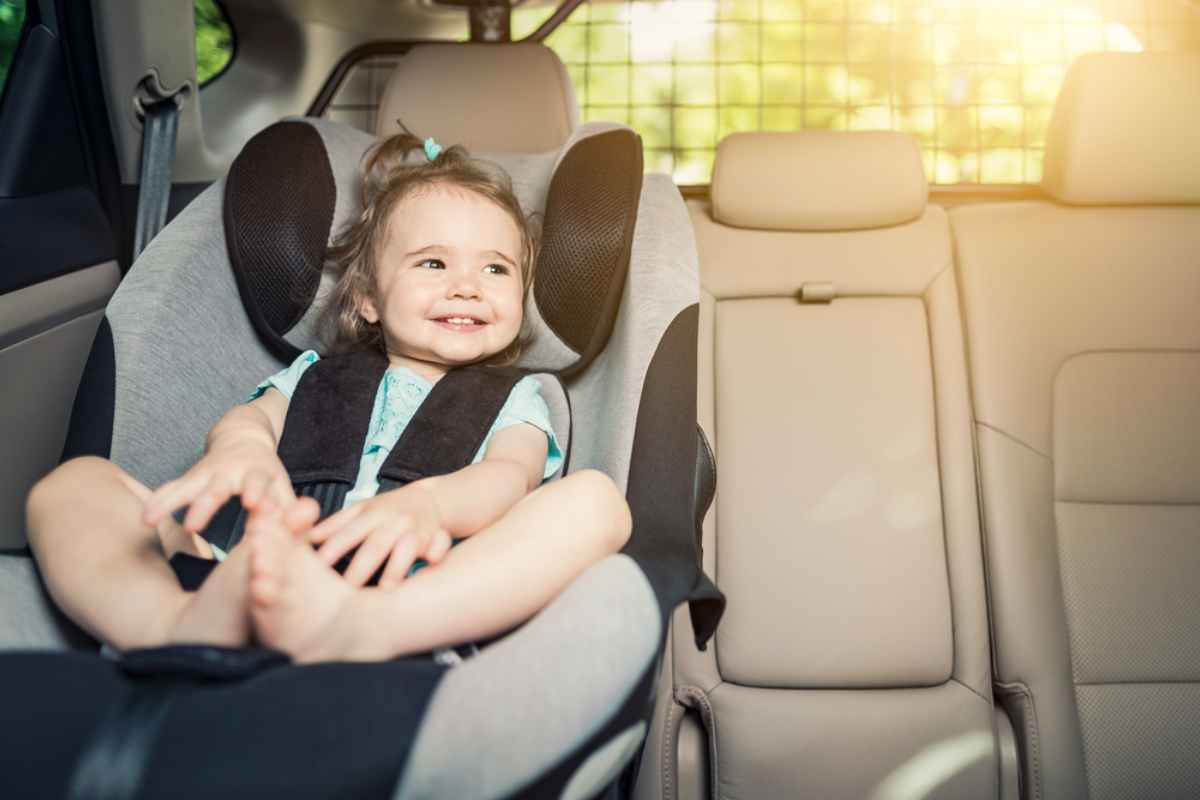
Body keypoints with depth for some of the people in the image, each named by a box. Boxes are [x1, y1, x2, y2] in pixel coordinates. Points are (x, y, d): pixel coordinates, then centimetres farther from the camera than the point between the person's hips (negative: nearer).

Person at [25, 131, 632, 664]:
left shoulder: (512, 400, 25)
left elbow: (511, 474, 2)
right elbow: (254, 414, 8)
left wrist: (426, 503, -25)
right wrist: (242, 450, -21)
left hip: (426, 603, -2)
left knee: (594, 498, -23)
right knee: (75, 481, -5)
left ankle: (358, 630, -47)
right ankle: (180, 626, -39)